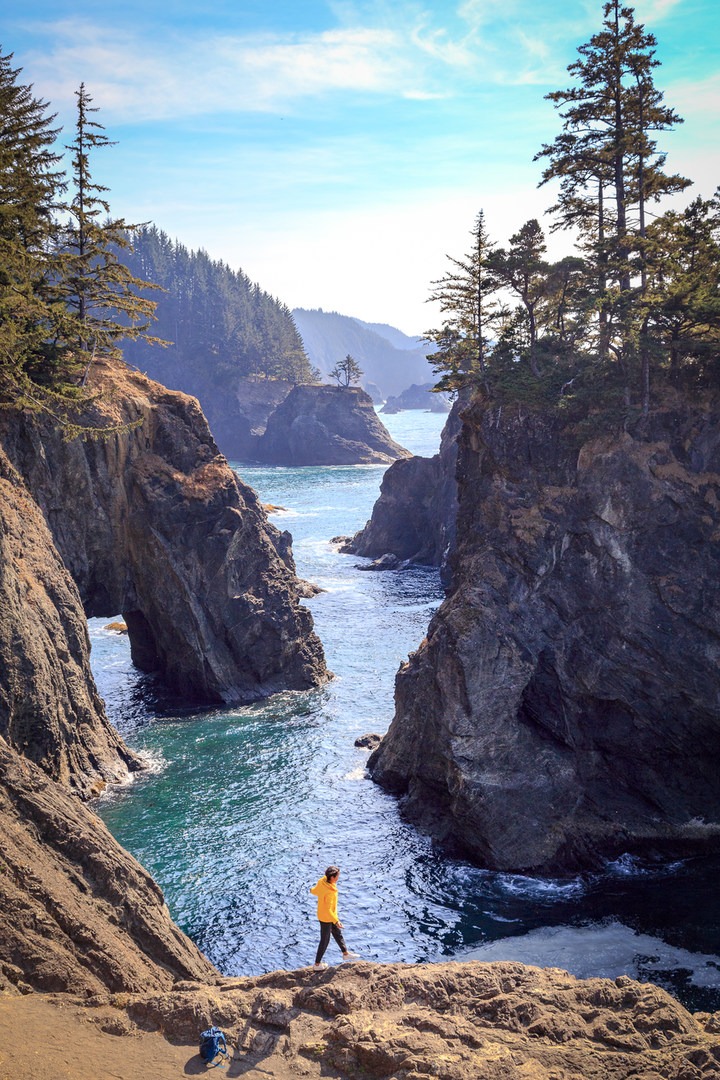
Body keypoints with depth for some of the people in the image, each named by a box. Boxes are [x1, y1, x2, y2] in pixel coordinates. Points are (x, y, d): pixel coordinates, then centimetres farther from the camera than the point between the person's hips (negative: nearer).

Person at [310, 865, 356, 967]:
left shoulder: (321, 882, -14)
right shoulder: (329, 892, -37)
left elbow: (314, 891, 5)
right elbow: (327, 910, -33)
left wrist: (312, 889, 28)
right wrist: (336, 921, -28)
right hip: (326, 918, -9)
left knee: (338, 933, 25)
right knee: (325, 941, 10)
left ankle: (345, 953, 44)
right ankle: (317, 963, 25)